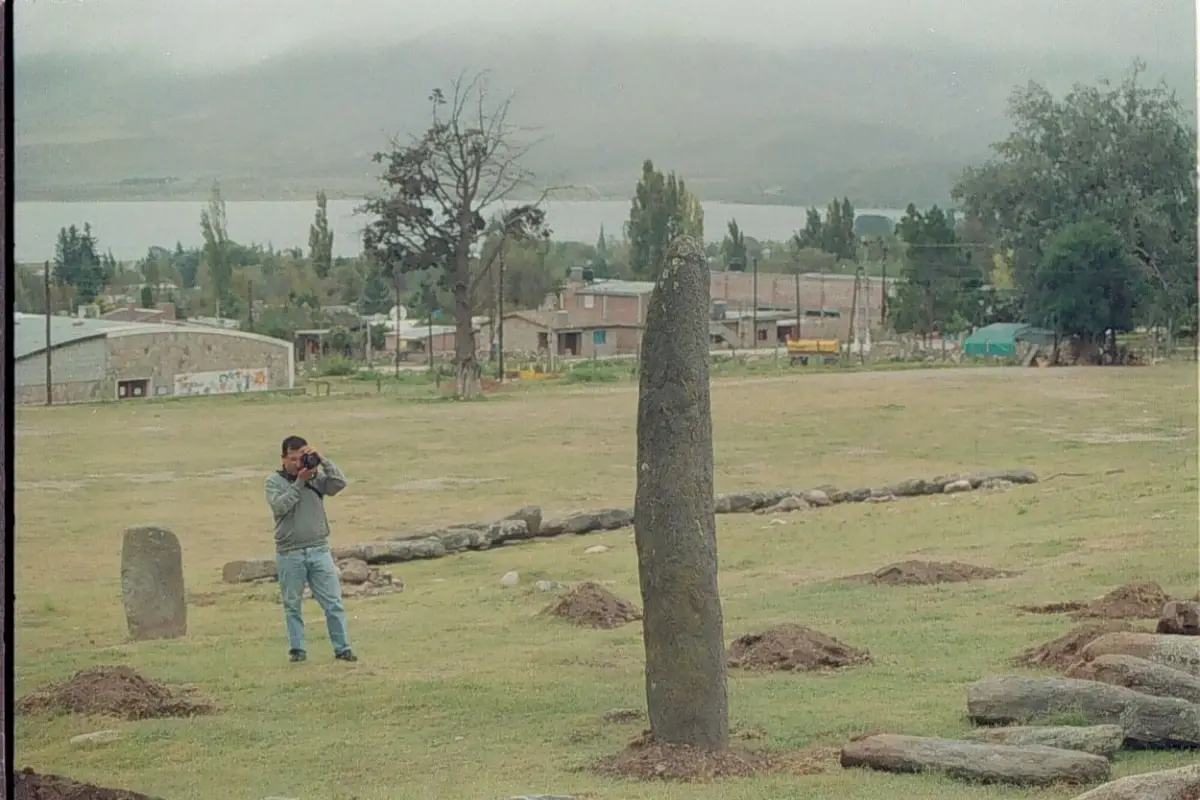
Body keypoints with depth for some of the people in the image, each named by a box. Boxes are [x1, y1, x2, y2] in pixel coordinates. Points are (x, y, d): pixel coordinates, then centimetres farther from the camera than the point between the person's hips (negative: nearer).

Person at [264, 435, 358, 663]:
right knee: (292, 605, 6)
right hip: (289, 554, -1)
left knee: (333, 602, 0)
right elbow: (279, 506, -16)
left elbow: (340, 483, -9)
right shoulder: (274, 481, 1)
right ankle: (297, 649, 14)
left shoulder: (316, 478, 6)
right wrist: (299, 482, -18)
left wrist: (322, 461, -14)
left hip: (319, 550, 1)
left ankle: (342, 648, 4)